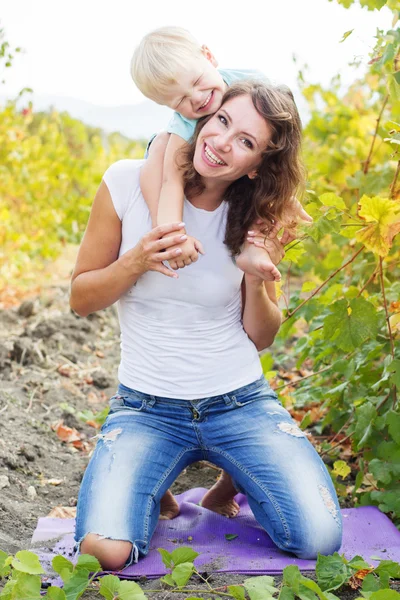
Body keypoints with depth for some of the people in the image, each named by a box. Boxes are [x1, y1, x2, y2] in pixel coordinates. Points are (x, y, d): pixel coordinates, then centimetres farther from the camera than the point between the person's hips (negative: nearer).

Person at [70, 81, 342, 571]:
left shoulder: (254, 218, -2)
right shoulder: (129, 182, -8)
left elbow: (261, 337, 5)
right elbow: (80, 299, -1)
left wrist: (255, 280, -15)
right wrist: (136, 262, -20)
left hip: (241, 402, 2)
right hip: (147, 409, -1)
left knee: (319, 539, -15)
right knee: (105, 551, -24)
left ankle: (234, 480, 17)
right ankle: (157, 487, 12)